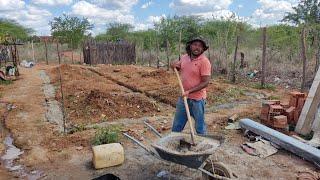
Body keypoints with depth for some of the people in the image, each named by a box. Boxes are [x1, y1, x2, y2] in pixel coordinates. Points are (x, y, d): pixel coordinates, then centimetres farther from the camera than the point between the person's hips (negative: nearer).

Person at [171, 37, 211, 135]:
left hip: (197, 99, -6)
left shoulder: (204, 61, -16)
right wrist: (175, 66, 0)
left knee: (200, 127, 10)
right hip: (183, 97, 6)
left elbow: (205, 82, -18)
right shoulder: (184, 57, 3)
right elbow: (179, 67, 23)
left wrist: (189, 91, -25)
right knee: (177, 125, 19)